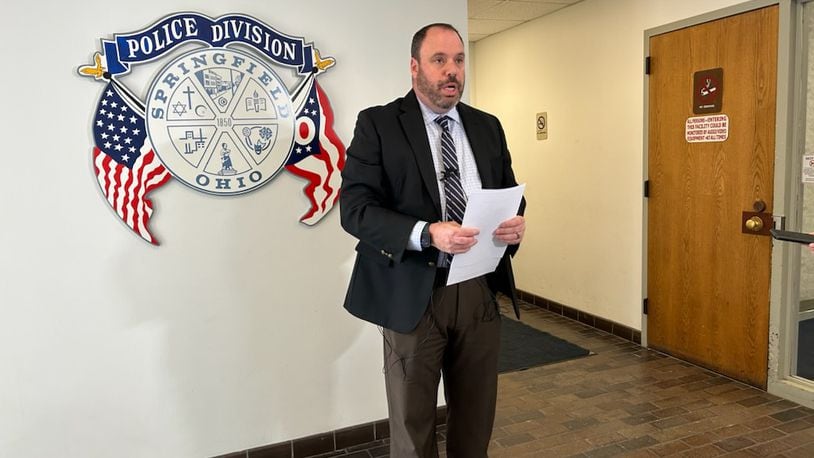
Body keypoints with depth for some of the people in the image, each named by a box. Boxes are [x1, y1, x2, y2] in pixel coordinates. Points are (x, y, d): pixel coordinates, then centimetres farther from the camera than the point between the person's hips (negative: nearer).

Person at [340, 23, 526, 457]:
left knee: (476, 419, 18)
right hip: (414, 293, -4)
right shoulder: (378, 124, -4)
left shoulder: (487, 126, 11)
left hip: (480, 290, 5)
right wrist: (427, 234, -27)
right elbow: (355, 207, -13)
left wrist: (516, 221, -10)